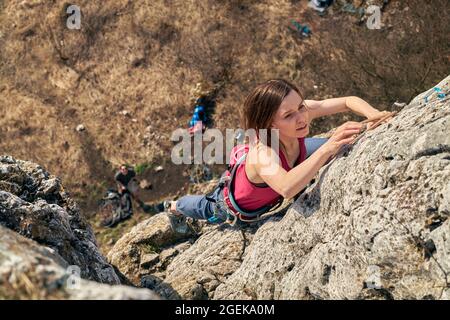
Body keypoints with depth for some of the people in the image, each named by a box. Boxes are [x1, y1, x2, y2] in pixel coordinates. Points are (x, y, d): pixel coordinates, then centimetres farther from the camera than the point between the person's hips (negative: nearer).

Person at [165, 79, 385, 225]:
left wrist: (375, 116, -49)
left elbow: (349, 101, -28)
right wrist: (328, 148, -72)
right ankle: (174, 206, 63)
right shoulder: (262, 154, -52)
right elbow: (287, 188, -70)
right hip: (240, 205, -4)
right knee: (206, 209, 31)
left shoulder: (302, 111, -36)